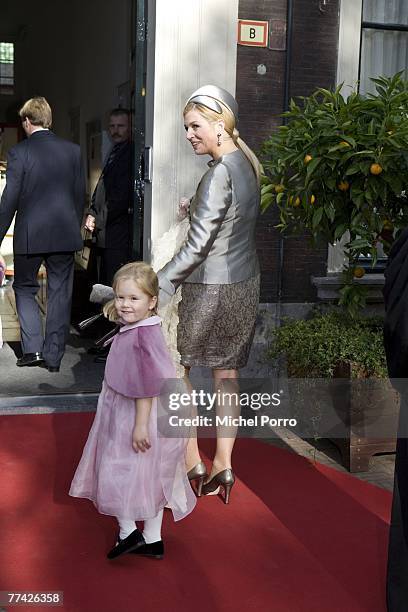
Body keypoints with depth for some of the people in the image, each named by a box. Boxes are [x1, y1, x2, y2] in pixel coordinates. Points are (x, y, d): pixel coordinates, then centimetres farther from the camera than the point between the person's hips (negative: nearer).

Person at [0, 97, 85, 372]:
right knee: (60, 293, 9)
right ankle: (54, 356, 12)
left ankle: (33, 348, 6)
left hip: (30, 235, -2)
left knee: (24, 288, 15)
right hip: (65, 234, 3)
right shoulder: (73, 150, 3)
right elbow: (80, 195, 7)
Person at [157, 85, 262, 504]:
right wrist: (196, 209, 13)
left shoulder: (220, 173, -19)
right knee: (226, 373, 12)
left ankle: (191, 466, 11)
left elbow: (197, 245, -22)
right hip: (245, 283, 9)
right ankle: (223, 467, 18)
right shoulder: (248, 164, 8)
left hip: (211, 288, -8)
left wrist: (160, 286, -20)